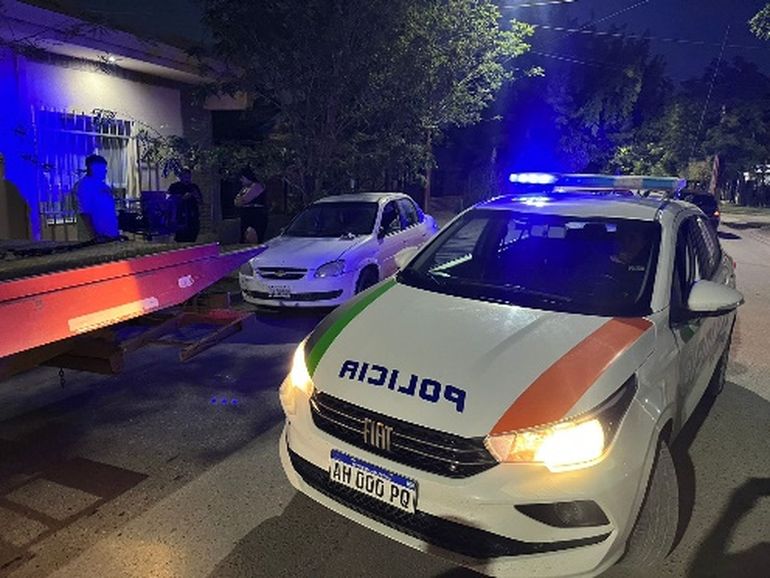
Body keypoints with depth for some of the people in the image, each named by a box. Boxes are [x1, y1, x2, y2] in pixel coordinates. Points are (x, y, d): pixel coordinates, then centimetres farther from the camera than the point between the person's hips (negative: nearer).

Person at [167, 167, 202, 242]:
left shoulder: (194, 187, 15)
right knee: (180, 241, -10)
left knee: (191, 241, 1)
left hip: (193, 218, 3)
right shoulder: (174, 186, 4)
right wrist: (183, 198, -17)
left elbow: (201, 201, 16)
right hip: (179, 219, -3)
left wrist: (197, 196, -6)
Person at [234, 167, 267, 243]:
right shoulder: (244, 188, 20)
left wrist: (239, 200, 7)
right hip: (246, 218, 9)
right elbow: (236, 202, 16)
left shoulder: (257, 186, -7)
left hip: (257, 218, -9)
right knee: (244, 240, 7)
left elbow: (245, 199, -14)